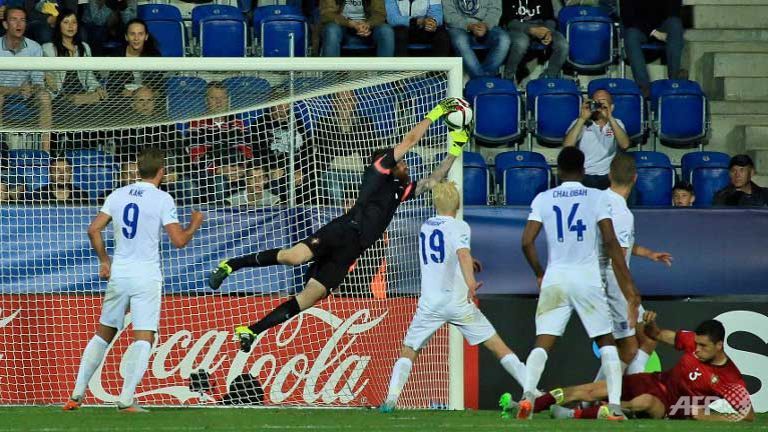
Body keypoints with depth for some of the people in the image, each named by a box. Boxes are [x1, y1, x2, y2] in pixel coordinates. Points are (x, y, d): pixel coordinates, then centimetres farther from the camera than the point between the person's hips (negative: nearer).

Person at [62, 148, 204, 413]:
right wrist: (194, 225, 9)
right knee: (144, 339, -4)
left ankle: (77, 394, 14)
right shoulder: (162, 199, -7)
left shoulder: (118, 195, 7)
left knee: (103, 334, 16)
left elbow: (94, 229, 5)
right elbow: (178, 241, -11)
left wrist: (104, 261, 16)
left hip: (118, 273, 5)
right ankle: (126, 399, -15)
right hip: (147, 277, -5)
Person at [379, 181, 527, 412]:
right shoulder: (459, 226, -3)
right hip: (458, 302, -3)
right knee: (498, 346, 1)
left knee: (408, 352, 10)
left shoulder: (426, 227, 15)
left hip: (430, 304, 3)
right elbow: (463, 254, -24)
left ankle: (391, 399, -10)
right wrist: (470, 282, -40)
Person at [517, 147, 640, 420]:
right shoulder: (597, 197, 0)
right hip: (588, 278, -1)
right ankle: (615, 405, 0)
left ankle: (527, 395, -21)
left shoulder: (543, 199, 5)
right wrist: (629, 286, -4)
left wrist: (539, 274, 16)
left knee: (543, 343, 1)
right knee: (606, 341, 10)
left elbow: (527, 242, -1)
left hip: (555, 278, 1)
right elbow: (610, 242, -6)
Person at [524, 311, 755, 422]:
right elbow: (658, 335, 7)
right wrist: (650, 324, -18)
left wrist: (707, 417, -22)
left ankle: (575, 416, -43)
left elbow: (749, 416, -15)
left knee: (646, 402, -41)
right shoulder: (693, 341, -5)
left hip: (673, 409, -5)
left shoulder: (730, 381, -17)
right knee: (592, 390, -13)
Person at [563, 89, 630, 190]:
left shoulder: (616, 124, 11)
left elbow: (625, 145, -10)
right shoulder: (580, 123, 7)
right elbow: (567, 146, -11)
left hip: (607, 176, 2)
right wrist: (583, 119, -16)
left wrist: (610, 118, -19)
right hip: (583, 175, -2)